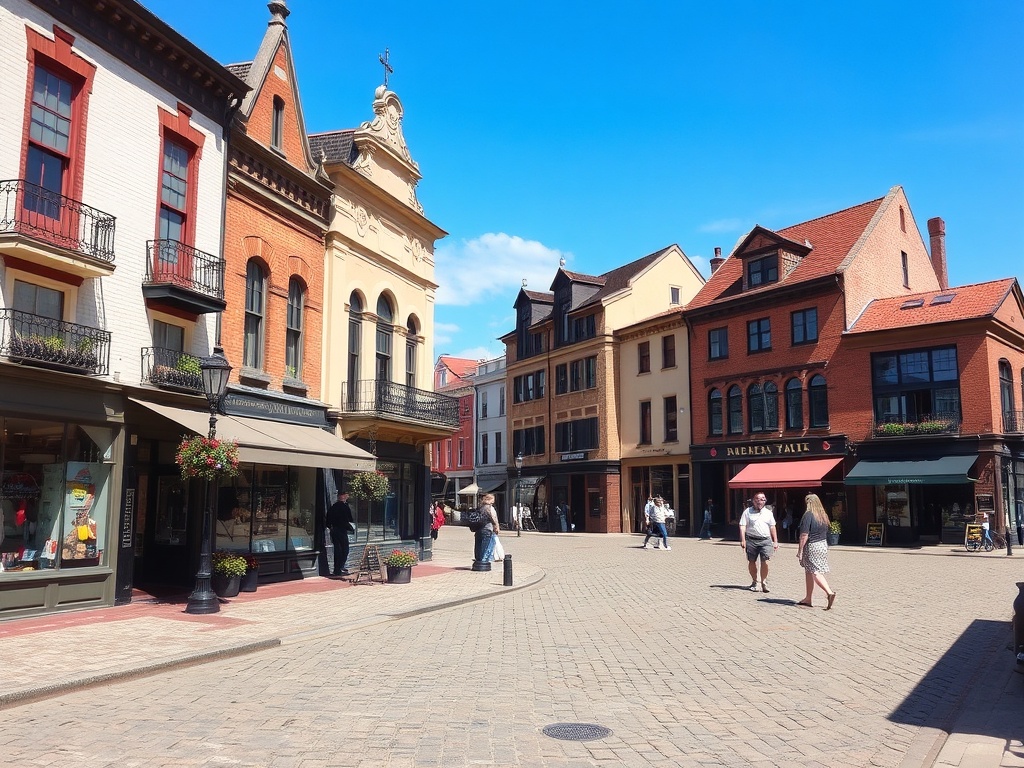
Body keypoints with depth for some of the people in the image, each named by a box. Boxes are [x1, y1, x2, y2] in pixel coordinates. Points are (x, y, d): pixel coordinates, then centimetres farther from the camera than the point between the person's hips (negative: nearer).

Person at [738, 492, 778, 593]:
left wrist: (775, 541, 14)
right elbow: (742, 526, -2)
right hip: (751, 540, -1)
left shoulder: (768, 512, 13)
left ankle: (764, 583, 4)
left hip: (765, 540, 1)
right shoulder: (747, 512, 3)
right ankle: (754, 582, 26)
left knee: (765, 562, -10)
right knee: (751, 562, 7)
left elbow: (772, 527, 17)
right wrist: (743, 540, -10)